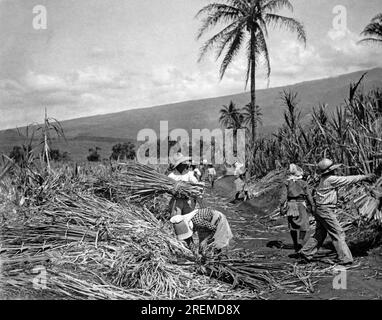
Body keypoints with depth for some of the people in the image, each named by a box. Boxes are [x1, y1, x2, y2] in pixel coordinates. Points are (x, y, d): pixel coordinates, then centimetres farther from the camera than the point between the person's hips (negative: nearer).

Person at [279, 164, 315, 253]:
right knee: (304, 225, 6)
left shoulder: (287, 183, 2)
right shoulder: (303, 183, -2)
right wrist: (312, 206, 5)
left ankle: (295, 245, 20)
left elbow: (283, 195, -5)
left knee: (292, 226, 13)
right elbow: (309, 195, -2)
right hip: (301, 204, -2)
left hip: (291, 205, 3)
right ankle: (301, 242, -9)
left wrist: (282, 206, -4)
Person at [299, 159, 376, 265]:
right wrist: (364, 177, -6)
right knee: (338, 233, -4)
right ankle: (344, 258, -1)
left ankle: (306, 252, 20)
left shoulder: (324, 179, 12)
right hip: (325, 210, -9)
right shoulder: (331, 179, -16)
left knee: (320, 234, 16)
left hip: (320, 210, 9)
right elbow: (348, 180, -13)